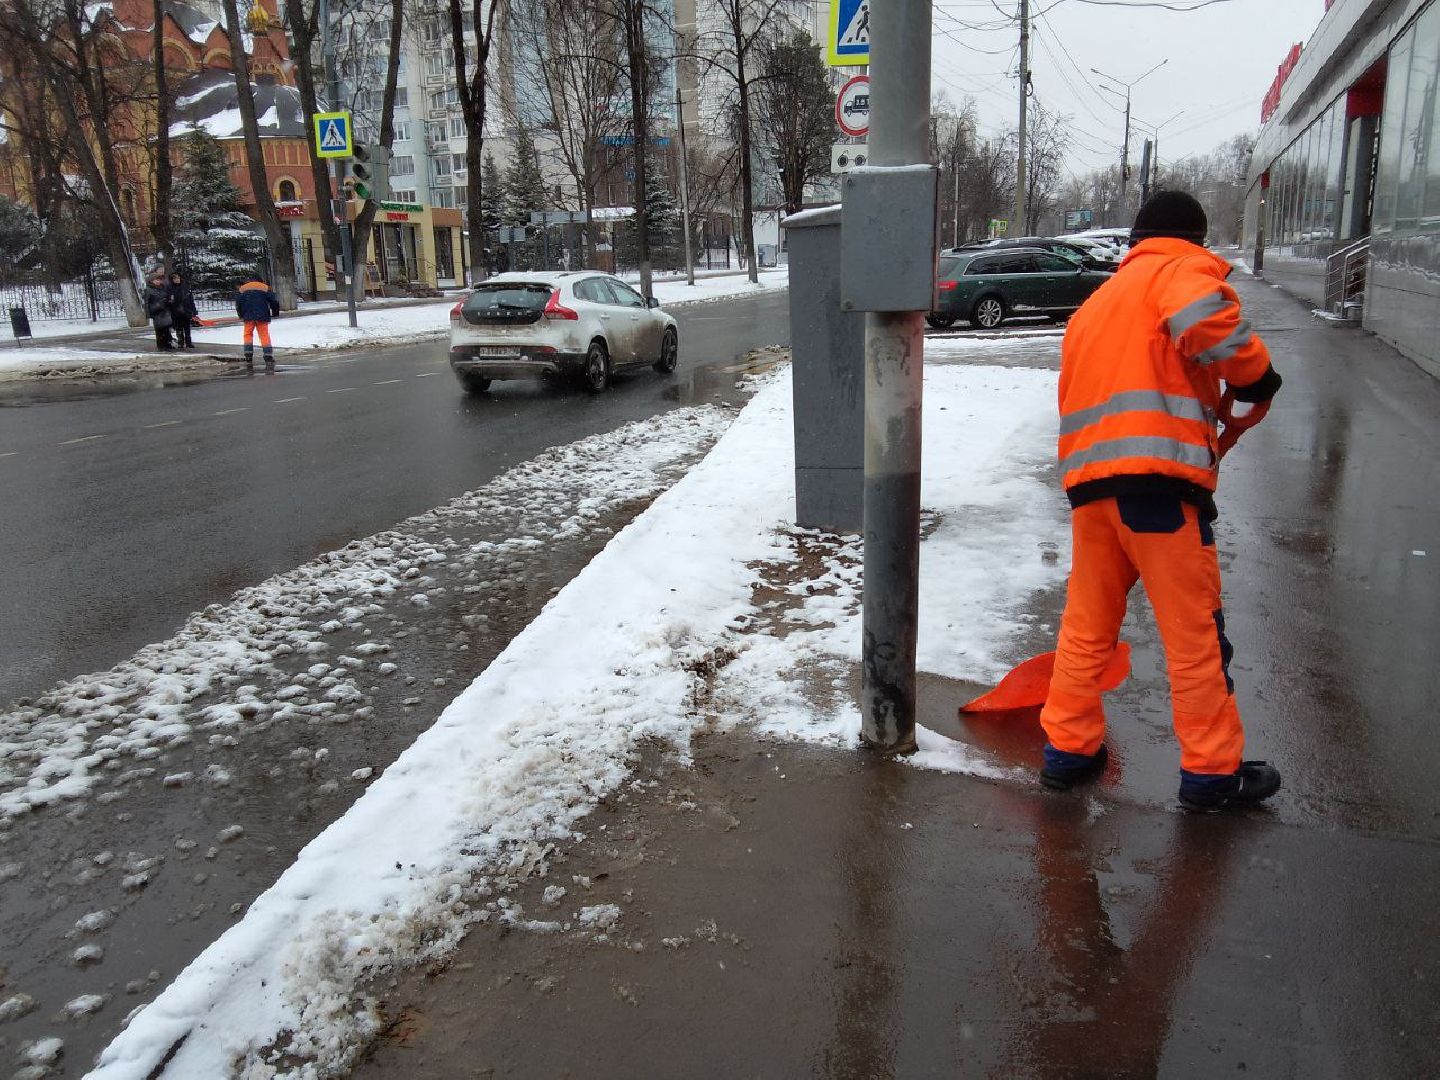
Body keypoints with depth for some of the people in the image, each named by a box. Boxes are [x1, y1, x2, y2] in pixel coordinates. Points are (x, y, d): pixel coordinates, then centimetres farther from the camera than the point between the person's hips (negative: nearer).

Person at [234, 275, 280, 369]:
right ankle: (269, 360, -11)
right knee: (265, 336, 1)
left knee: (248, 335, 14)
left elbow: (238, 304, 7)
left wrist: (241, 315, 19)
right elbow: (274, 301, 5)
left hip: (249, 316, 1)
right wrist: (275, 313, 18)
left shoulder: (242, 289, 13)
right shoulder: (265, 288, 10)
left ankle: (249, 359, 5)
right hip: (262, 316, -1)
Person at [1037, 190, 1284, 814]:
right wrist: (1256, 376, -3)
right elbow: (1205, 320, -20)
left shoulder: (1097, 302, 29)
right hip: (1155, 475, -7)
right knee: (1194, 628, 3)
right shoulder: (1183, 265, 5)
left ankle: (1067, 747, 23)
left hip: (1088, 480, 7)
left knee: (1087, 622, 16)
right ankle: (1212, 772, 13)